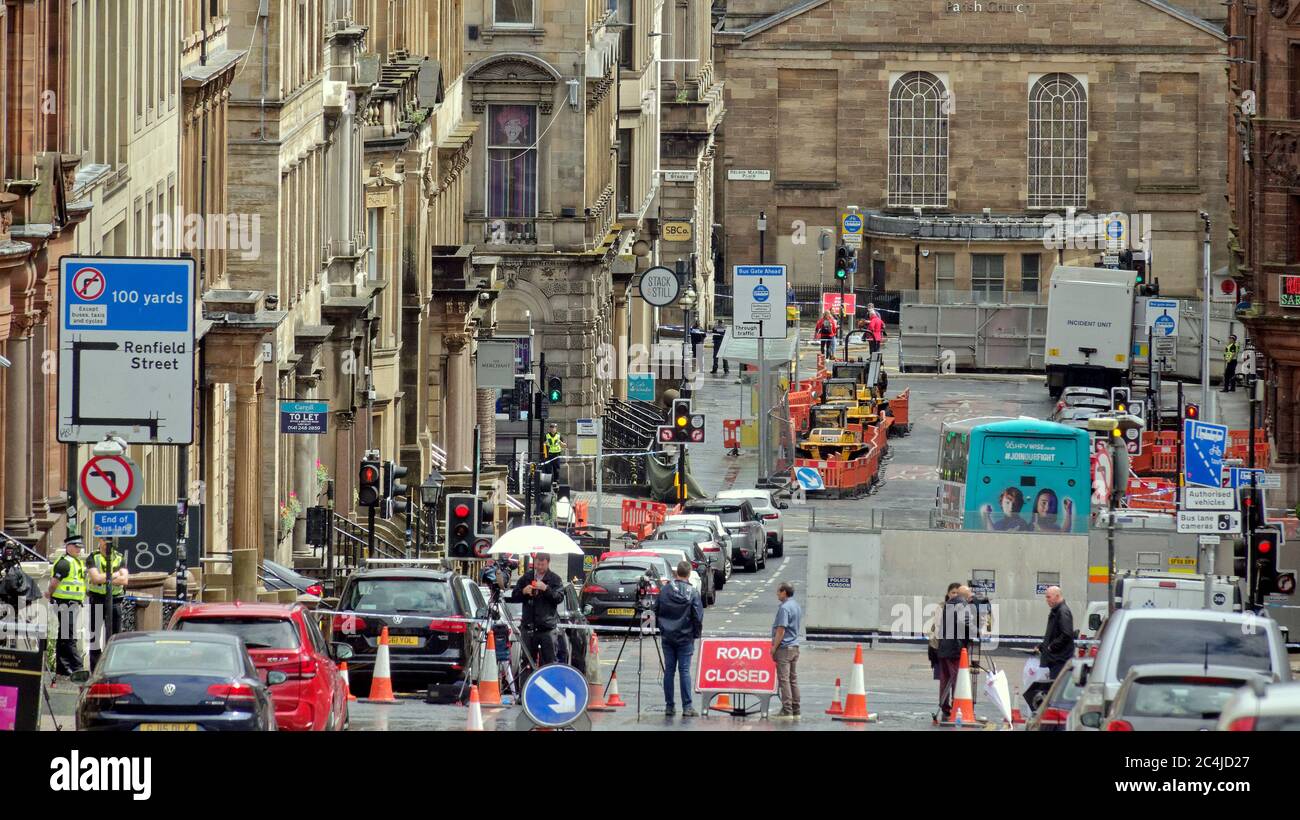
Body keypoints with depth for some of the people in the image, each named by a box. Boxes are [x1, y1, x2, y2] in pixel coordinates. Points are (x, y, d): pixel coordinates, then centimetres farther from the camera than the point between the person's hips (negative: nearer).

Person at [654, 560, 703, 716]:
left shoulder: (664, 590, -1)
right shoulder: (692, 593, -10)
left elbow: (656, 611, 7)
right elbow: (698, 616, -8)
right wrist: (697, 633, 5)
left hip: (667, 636, 3)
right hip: (685, 637, -3)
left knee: (669, 670, 8)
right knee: (684, 670, -1)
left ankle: (669, 705, 9)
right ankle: (687, 707, -4)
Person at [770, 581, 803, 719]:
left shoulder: (784, 608, -16)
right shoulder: (797, 606, 13)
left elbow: (781, 630, -19)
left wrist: (774, 648, -12)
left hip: (784, 647, -9)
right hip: (795, 646, 9)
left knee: (784, 680, -6)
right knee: (793, 680, 11)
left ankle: (787, 711, -8)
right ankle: (795, 711, 13)